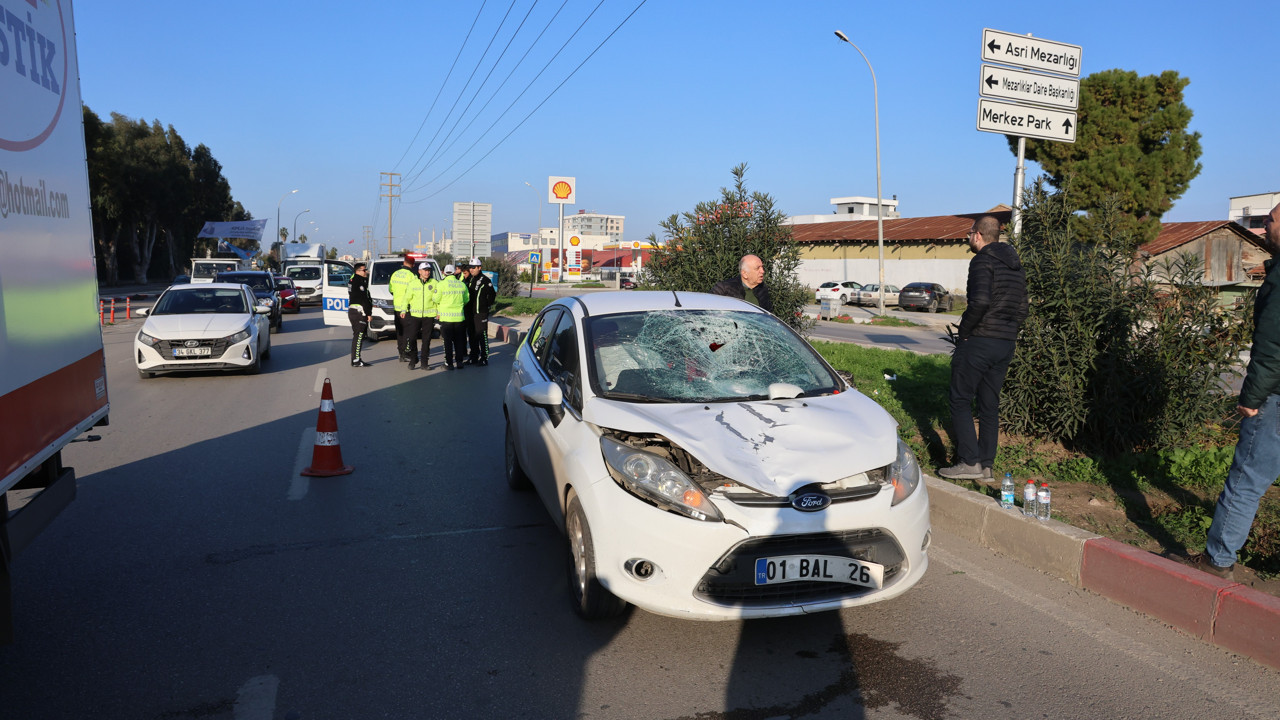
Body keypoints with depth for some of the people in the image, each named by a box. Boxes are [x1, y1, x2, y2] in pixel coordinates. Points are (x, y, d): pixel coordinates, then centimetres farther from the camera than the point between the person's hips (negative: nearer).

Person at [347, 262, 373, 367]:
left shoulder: (353, 280, 20)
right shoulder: (360, 281, -12)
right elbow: (364, 300, -17)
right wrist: (368, 313, -16)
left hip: (352, 310, 10)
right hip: (359, 312, -10)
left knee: (357, 337, 14)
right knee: (358, 336, -9)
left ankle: (355, 360, 17)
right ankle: (356, 361, -9)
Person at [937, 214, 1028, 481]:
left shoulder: (982, 261, -12)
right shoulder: (1016, 266, 16)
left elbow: (980, 301, -26)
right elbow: (1022, 309, 17)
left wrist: (963, 332, -14)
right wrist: (1008, 332, 16)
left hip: (979, 342, -8)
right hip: (1007, 345, 8)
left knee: (961, 401, 0)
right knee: (989, 405, 12)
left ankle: (969, 462, -4)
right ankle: (986, 465, 15)